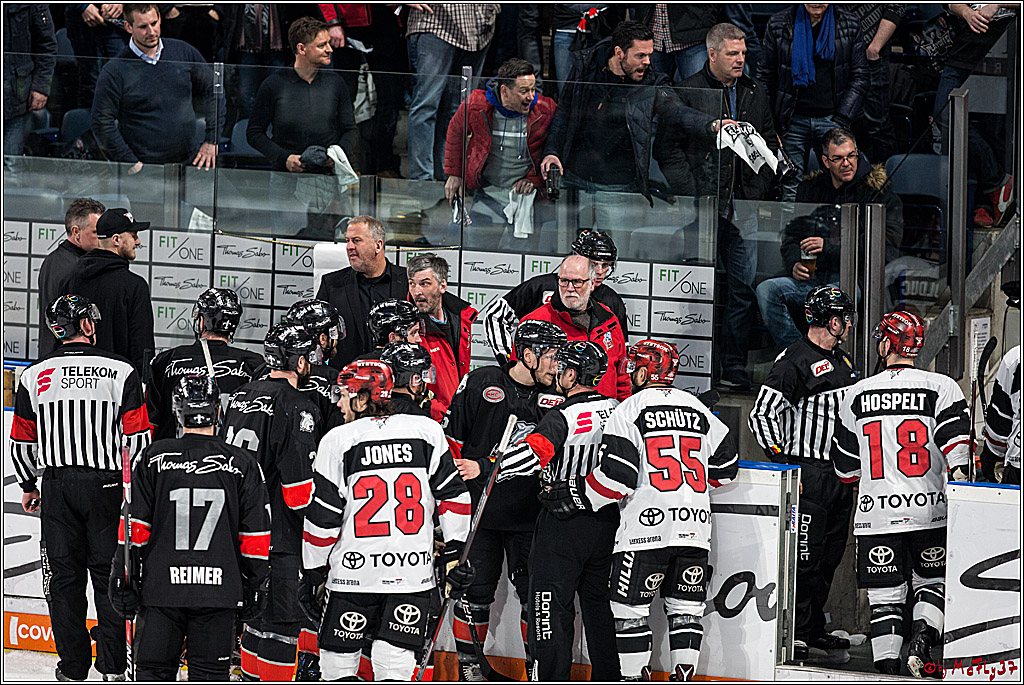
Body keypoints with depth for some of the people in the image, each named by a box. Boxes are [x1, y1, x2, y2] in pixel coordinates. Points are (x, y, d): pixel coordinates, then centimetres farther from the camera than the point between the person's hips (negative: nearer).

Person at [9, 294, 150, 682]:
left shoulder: (34, 376, -1)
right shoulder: (121, 373, -7)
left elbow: (22, 441, 7)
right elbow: (138, 438, -7)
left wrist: (27, 485, 21)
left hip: (57, 486, 2)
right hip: (106, 486, -2)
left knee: (65, 577, 8)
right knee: (109, 575, 7)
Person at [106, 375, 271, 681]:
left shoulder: (153, 458, -3)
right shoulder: (242, 463, 0)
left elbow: (134, 528, -3)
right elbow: (256, 536, 4)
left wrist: (123, 579, 4)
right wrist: (253, 586, 14)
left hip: (161, 586, 0)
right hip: (218, 589, 1)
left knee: (154, 669, 8)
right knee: (210, 675, 6)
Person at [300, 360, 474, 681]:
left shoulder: (338, 441, -4)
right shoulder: (426, 431, 2)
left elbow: (323, 518, -2)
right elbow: (453, 497, 1)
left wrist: (312, 573, 7)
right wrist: (455, 555, 7)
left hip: (353, 571, -2)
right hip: (414, 569, 2)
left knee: (339, 661, 9)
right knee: (394, 665, 3)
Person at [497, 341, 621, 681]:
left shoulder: (562, 417, -18)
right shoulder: (615, 409, 3)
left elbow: (529, 457, -30)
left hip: (564, 525, -7)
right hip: (606, 523, 7)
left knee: (552, 608, -2)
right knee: (599, 603, 17)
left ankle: (552, 680, -4)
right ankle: (608, 679, 22)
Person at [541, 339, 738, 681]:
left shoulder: (629, 410, -4)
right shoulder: (698, 410, 13)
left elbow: (616, 474, -12)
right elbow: (726, 467, 18)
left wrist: (577, 496, -1)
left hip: (646, 532, -5)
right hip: (695, 526, 5)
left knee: (630, 609, 3)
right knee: (685, 609, 9)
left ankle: (634, 678, 1)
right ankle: (683, 679, 3)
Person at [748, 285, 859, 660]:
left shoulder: (843, 361, 16)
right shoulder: (795, 361, -11)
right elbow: (761, 414, -15)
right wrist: (784, 464, -17)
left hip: (841, 475, 9)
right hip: (808, 473, -9)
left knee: (829, 557, 13)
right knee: (805, 556, -10)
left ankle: (814, 629, 22)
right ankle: (795, 634, -6)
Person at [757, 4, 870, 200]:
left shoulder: (849, 25, 4)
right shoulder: (778, 25, 4)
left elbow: (861, 78, 5)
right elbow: (765, 78, 8)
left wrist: (841, 120, -6)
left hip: (832, 118, 0)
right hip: (794, 122, 1)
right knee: (791, 193, -1)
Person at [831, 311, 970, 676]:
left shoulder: (856, 395, 4)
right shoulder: (940, 387, -2)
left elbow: (845, 467, 13)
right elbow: (956, 444, -13)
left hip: (876, 512, 1)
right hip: (929, 510, -1)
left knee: (884, 594, 6)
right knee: (933, 581, 16)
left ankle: (885, 665, -2)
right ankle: (922, 638, -7)